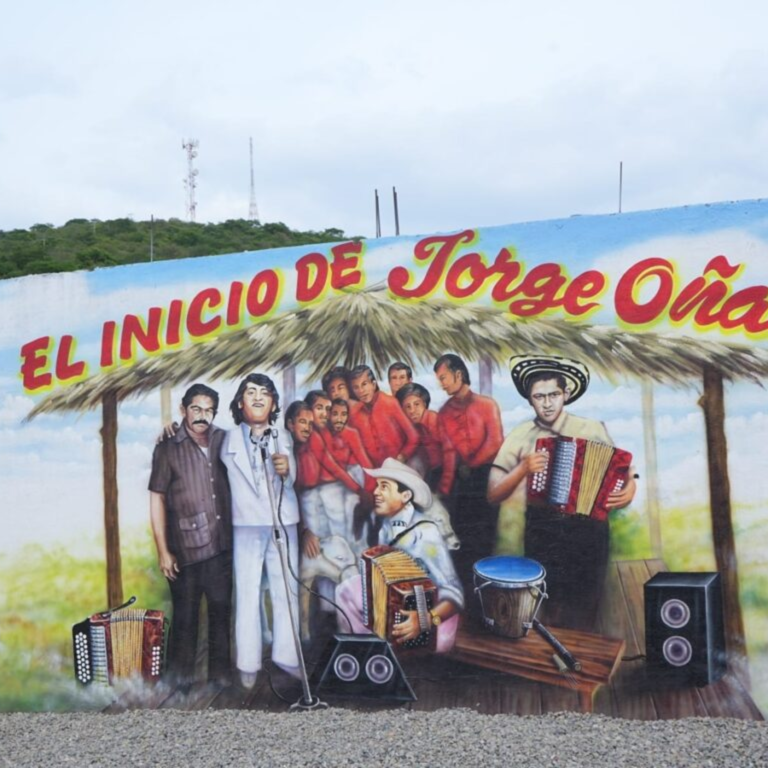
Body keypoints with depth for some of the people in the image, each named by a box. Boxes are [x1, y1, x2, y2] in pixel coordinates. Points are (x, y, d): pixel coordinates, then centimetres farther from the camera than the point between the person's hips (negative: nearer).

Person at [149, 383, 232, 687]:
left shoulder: (223, 440, 5)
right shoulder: (168, 449, -3)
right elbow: (157, 499, -2)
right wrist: (163, 550, -6)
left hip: (221, 545, 3)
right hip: (186, 547, -3)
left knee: (221, 608, 9)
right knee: (186, 614, 4)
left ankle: (220, 670, 22)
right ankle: (182, 676, 18)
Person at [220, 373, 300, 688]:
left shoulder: (284, 437, 8)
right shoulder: (230, 439, 3)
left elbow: (291, 481, 5)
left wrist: (286, 470, -19)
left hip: (283, 522, 2)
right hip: (247, 524, -2)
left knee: (286, 591, 3)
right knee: (247, 594, -2)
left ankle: (286, 656, 12)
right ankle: (248, 664, 3)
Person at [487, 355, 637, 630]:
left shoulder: (592, 429, 6)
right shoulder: (520, 436, 6)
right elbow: (493, 495, 3)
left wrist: (629, 489, -11)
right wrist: (523, 468, -12)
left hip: (587, 529, 0)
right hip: (542, 532, 0)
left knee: (582, 621, 2)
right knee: (554, 618, 2)